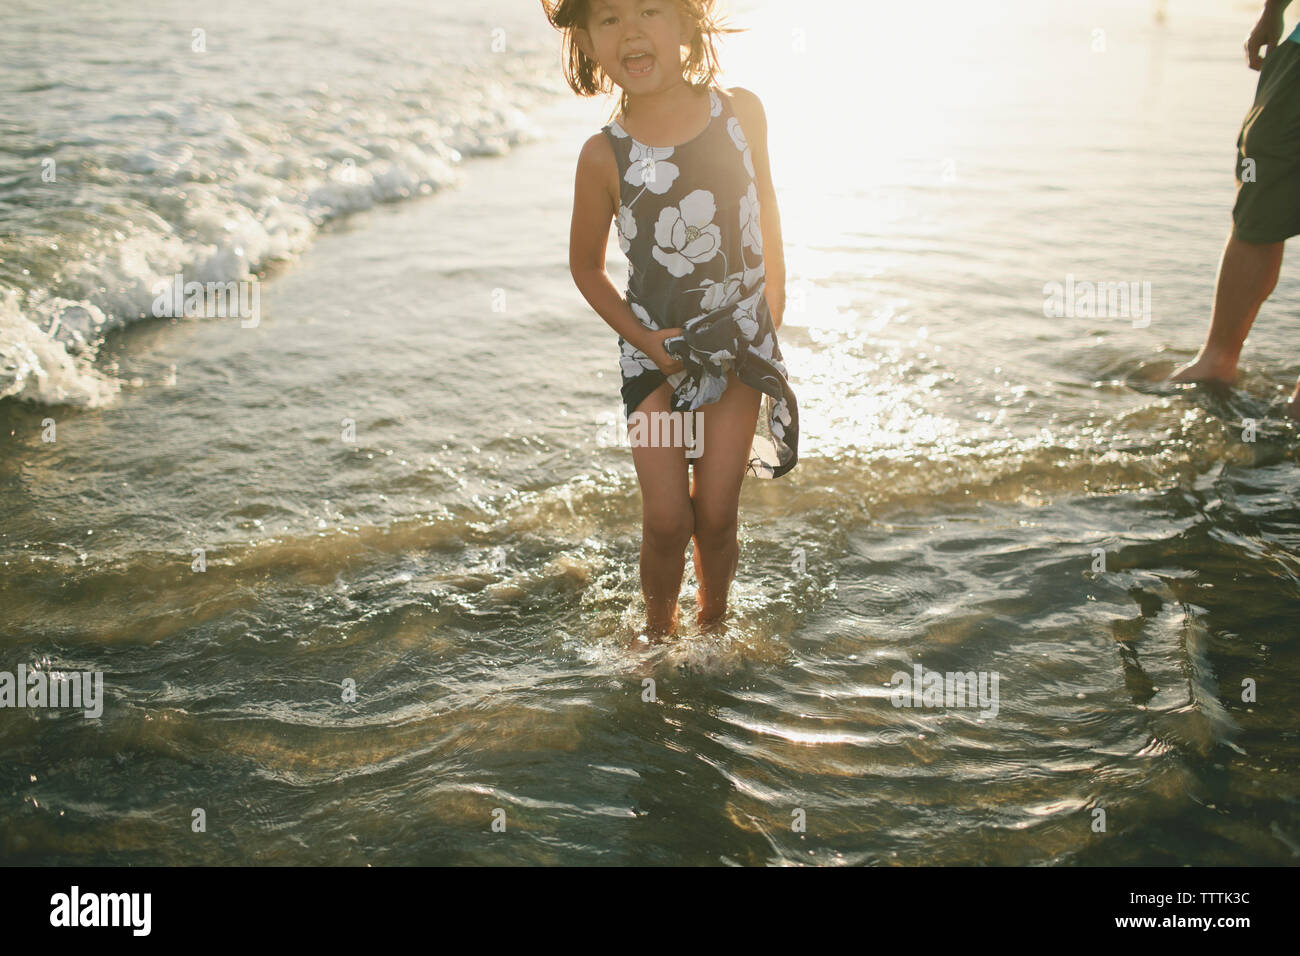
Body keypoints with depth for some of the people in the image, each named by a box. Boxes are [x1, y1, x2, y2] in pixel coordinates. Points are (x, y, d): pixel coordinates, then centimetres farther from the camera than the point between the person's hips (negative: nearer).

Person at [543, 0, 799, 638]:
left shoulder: (741, 112, -8)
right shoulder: (604, 156, -13)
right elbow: (586, 266, 1)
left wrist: (771, 312, 11)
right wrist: (643, 340, -10)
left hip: (740, 345, 1)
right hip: (654, 352, -1)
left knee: (716, 514, 6)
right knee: (667, 519, 0)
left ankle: (712, 622, 31)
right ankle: (658, 628, 27)